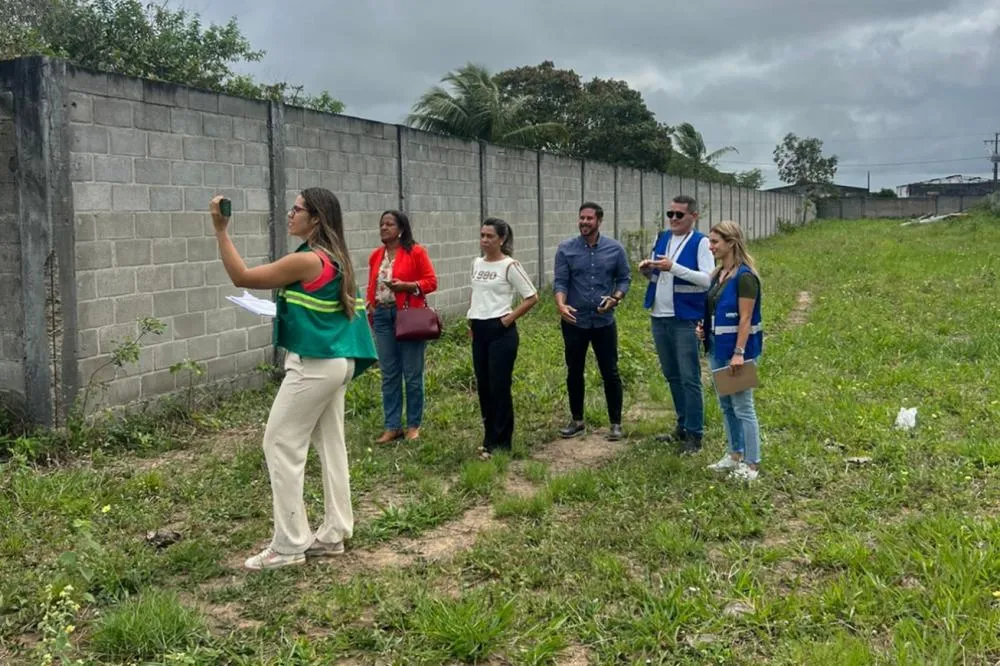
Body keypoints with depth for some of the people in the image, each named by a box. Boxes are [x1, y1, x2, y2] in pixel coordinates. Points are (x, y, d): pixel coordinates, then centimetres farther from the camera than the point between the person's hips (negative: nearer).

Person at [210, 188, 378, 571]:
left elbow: (242, 278, -13)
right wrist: (286, 307, 13)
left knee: (281, 444, -3)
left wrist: (221, 230, -12)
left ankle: (289, 545, 2)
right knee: (330, 444, 12)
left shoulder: (306, 260, -18)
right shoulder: (333, 258, 11)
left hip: (314, 365, -10)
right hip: (336, 362, 10)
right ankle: (334, 533, 19)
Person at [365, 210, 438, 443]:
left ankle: (413, 425, 13)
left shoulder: (416, 252, -4)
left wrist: (406, 286, -18)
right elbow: (372, 286, 16)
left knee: (412, 374, 2)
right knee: (389, 374, 7)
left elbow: (431, 281, -6)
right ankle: (392, 426, 14)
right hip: (383, 316, 5)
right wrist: (370, 311, 8)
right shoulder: (375, 255, 11)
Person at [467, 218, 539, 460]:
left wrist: (509, 319, -11)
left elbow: (532, 297, -10)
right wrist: (471, 318, 13)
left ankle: (499, 444, 7)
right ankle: (491, 438, 22)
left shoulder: (509, 265, -10)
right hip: (479, 331, 7)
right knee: (483, 387, 11)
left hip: (501, 332, -7)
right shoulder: (477, 263, 9)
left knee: (499, 387, -2)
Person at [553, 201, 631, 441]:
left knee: (610, 373, 3)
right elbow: (560, 281, -7)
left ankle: (615, 423, 15)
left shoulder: (615, 249, -1)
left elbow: (624, 278, 5)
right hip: (574, 322, 1)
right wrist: (561, 304, -26)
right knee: (574, 373, 10)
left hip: (604, 321, 0)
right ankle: (577, 421, 24)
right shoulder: (566, 249, -3)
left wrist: (616, 298, -14)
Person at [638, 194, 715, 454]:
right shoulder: (662, 237, 10)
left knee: (689, 379, -3)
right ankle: (683, 427, 28)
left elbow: (708, 279, -19)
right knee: (672, 375, 15)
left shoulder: (701, 242, -9)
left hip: (685, 320, -7)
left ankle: (695, 435, 5)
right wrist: (647, 269, -4)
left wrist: (673, 267, -26)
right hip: (659, 318, 7)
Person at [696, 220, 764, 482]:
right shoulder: (718, 274, 11)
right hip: (717, 347, 9)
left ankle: (752, 464, 5)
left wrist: (739, 353, -23)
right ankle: (735, 455, 29)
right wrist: (703, 326, 4)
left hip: (737, 348, -9)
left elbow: (745, 318, -19)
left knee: (742, 406, -3)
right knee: (726, 405, 16)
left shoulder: (744, 276, -16)